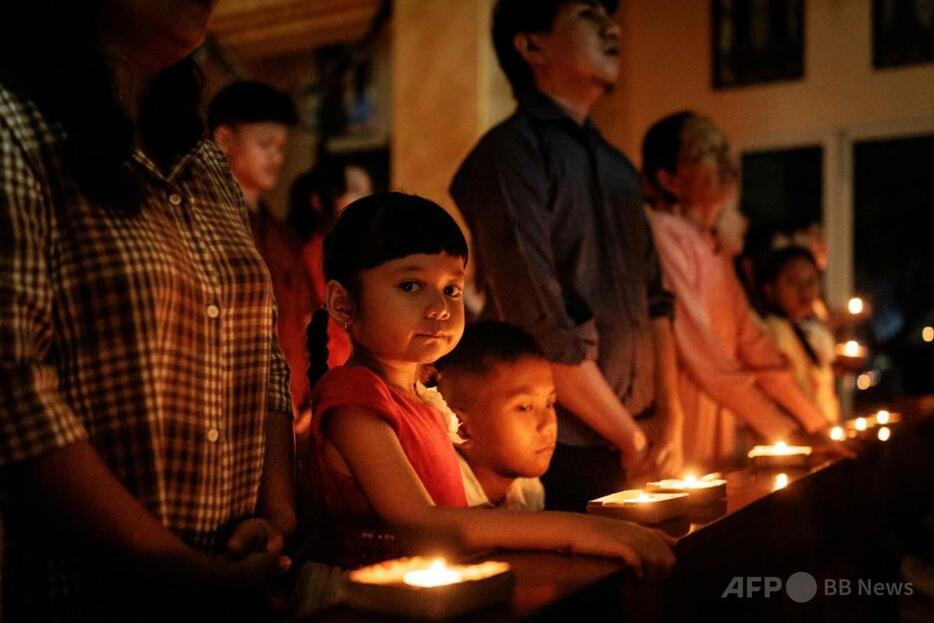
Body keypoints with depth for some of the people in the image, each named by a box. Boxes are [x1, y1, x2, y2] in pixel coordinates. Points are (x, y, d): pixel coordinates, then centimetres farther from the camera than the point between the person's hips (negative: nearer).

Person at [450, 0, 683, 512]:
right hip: (557, 456, -7)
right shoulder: (510, 153, -12)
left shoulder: (618, 167, 14)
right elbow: (542, 331, -18)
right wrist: (632, 438, -11)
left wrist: (670, 421, 3)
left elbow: (653, 300, 15)